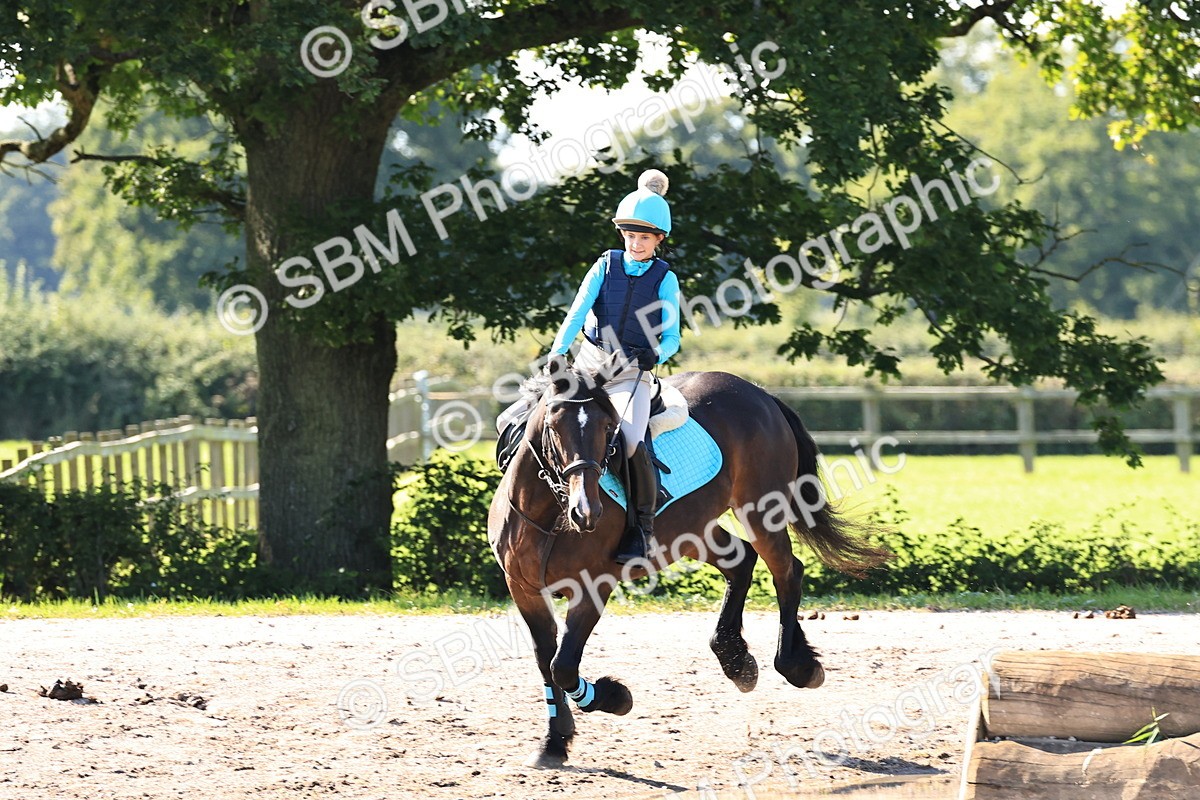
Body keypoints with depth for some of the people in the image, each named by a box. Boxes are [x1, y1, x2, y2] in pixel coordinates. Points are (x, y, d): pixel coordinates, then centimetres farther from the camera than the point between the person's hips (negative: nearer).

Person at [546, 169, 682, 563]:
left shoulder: (665, 279, 2)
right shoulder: (605, 266, 6)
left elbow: (671, 337, 2)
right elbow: (576, 315, -3)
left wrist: (655, 355, -19)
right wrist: (555, 357, -16)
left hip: (633, 371, -3)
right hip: (589, 362, 3)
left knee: (631, 441, -29)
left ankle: (643, 528, -18)